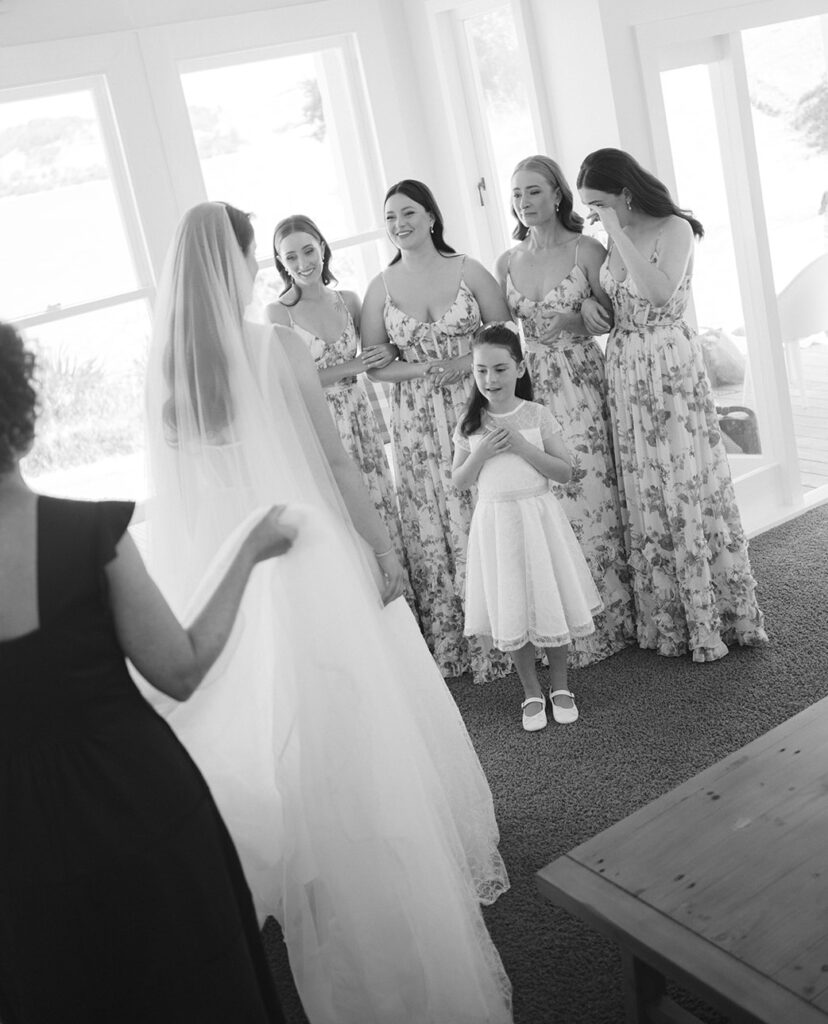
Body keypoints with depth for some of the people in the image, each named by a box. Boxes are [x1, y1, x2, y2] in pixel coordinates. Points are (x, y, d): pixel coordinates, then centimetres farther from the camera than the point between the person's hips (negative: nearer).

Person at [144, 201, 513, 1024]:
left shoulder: (163, 363, -1)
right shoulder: (278, 346, -15)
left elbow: (178, 481, 5)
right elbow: (336, 464, -12)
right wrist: (384, 546, -3)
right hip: (304, 558, -4)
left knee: (257, 725, 18)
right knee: (349, 723, 10)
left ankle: (288, 873, 36)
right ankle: (399, 877, 25)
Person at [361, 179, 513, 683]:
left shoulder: (468, 271, 2)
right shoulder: (381, 287, 5)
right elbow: (372, 365, 3)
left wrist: (465, 364, -15)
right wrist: (424, 368, -11)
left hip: (474, 410, -1)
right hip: (416, 423, 2)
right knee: (433, 530, 4)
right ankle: (453, 644, 17)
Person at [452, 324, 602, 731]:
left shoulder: (538, 415, -4)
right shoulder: (469, 425, 0)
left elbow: (564, 471, -6)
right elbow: (459, 481, 3)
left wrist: (522, 446, -18)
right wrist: (481, 453, -14)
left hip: (538, 516, -1)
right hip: (495, 521, 1)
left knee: (551, 603, 6)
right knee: (511, 612, 7)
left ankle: (559, 686, 26)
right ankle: (532, 693, 23)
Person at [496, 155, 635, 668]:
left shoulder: (587, 250, -2)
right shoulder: (508, 262, 10)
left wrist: (576, 321, -14)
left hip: (583, 385, -3)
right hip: (533, 387, 4)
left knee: (591, 495, -3)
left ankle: (608, 618, 13)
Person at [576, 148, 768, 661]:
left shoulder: (675, 229, -9)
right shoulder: (615, 241, 10)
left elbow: (659, 295, -24)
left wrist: (618, 234, -21)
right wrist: (591, 302, -1)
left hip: (671, 367, -6)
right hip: (625, 373, 7)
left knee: (688, 484, -2)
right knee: (646, 496, 8)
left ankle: (719, 616, 11)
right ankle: (672, 619, 20)